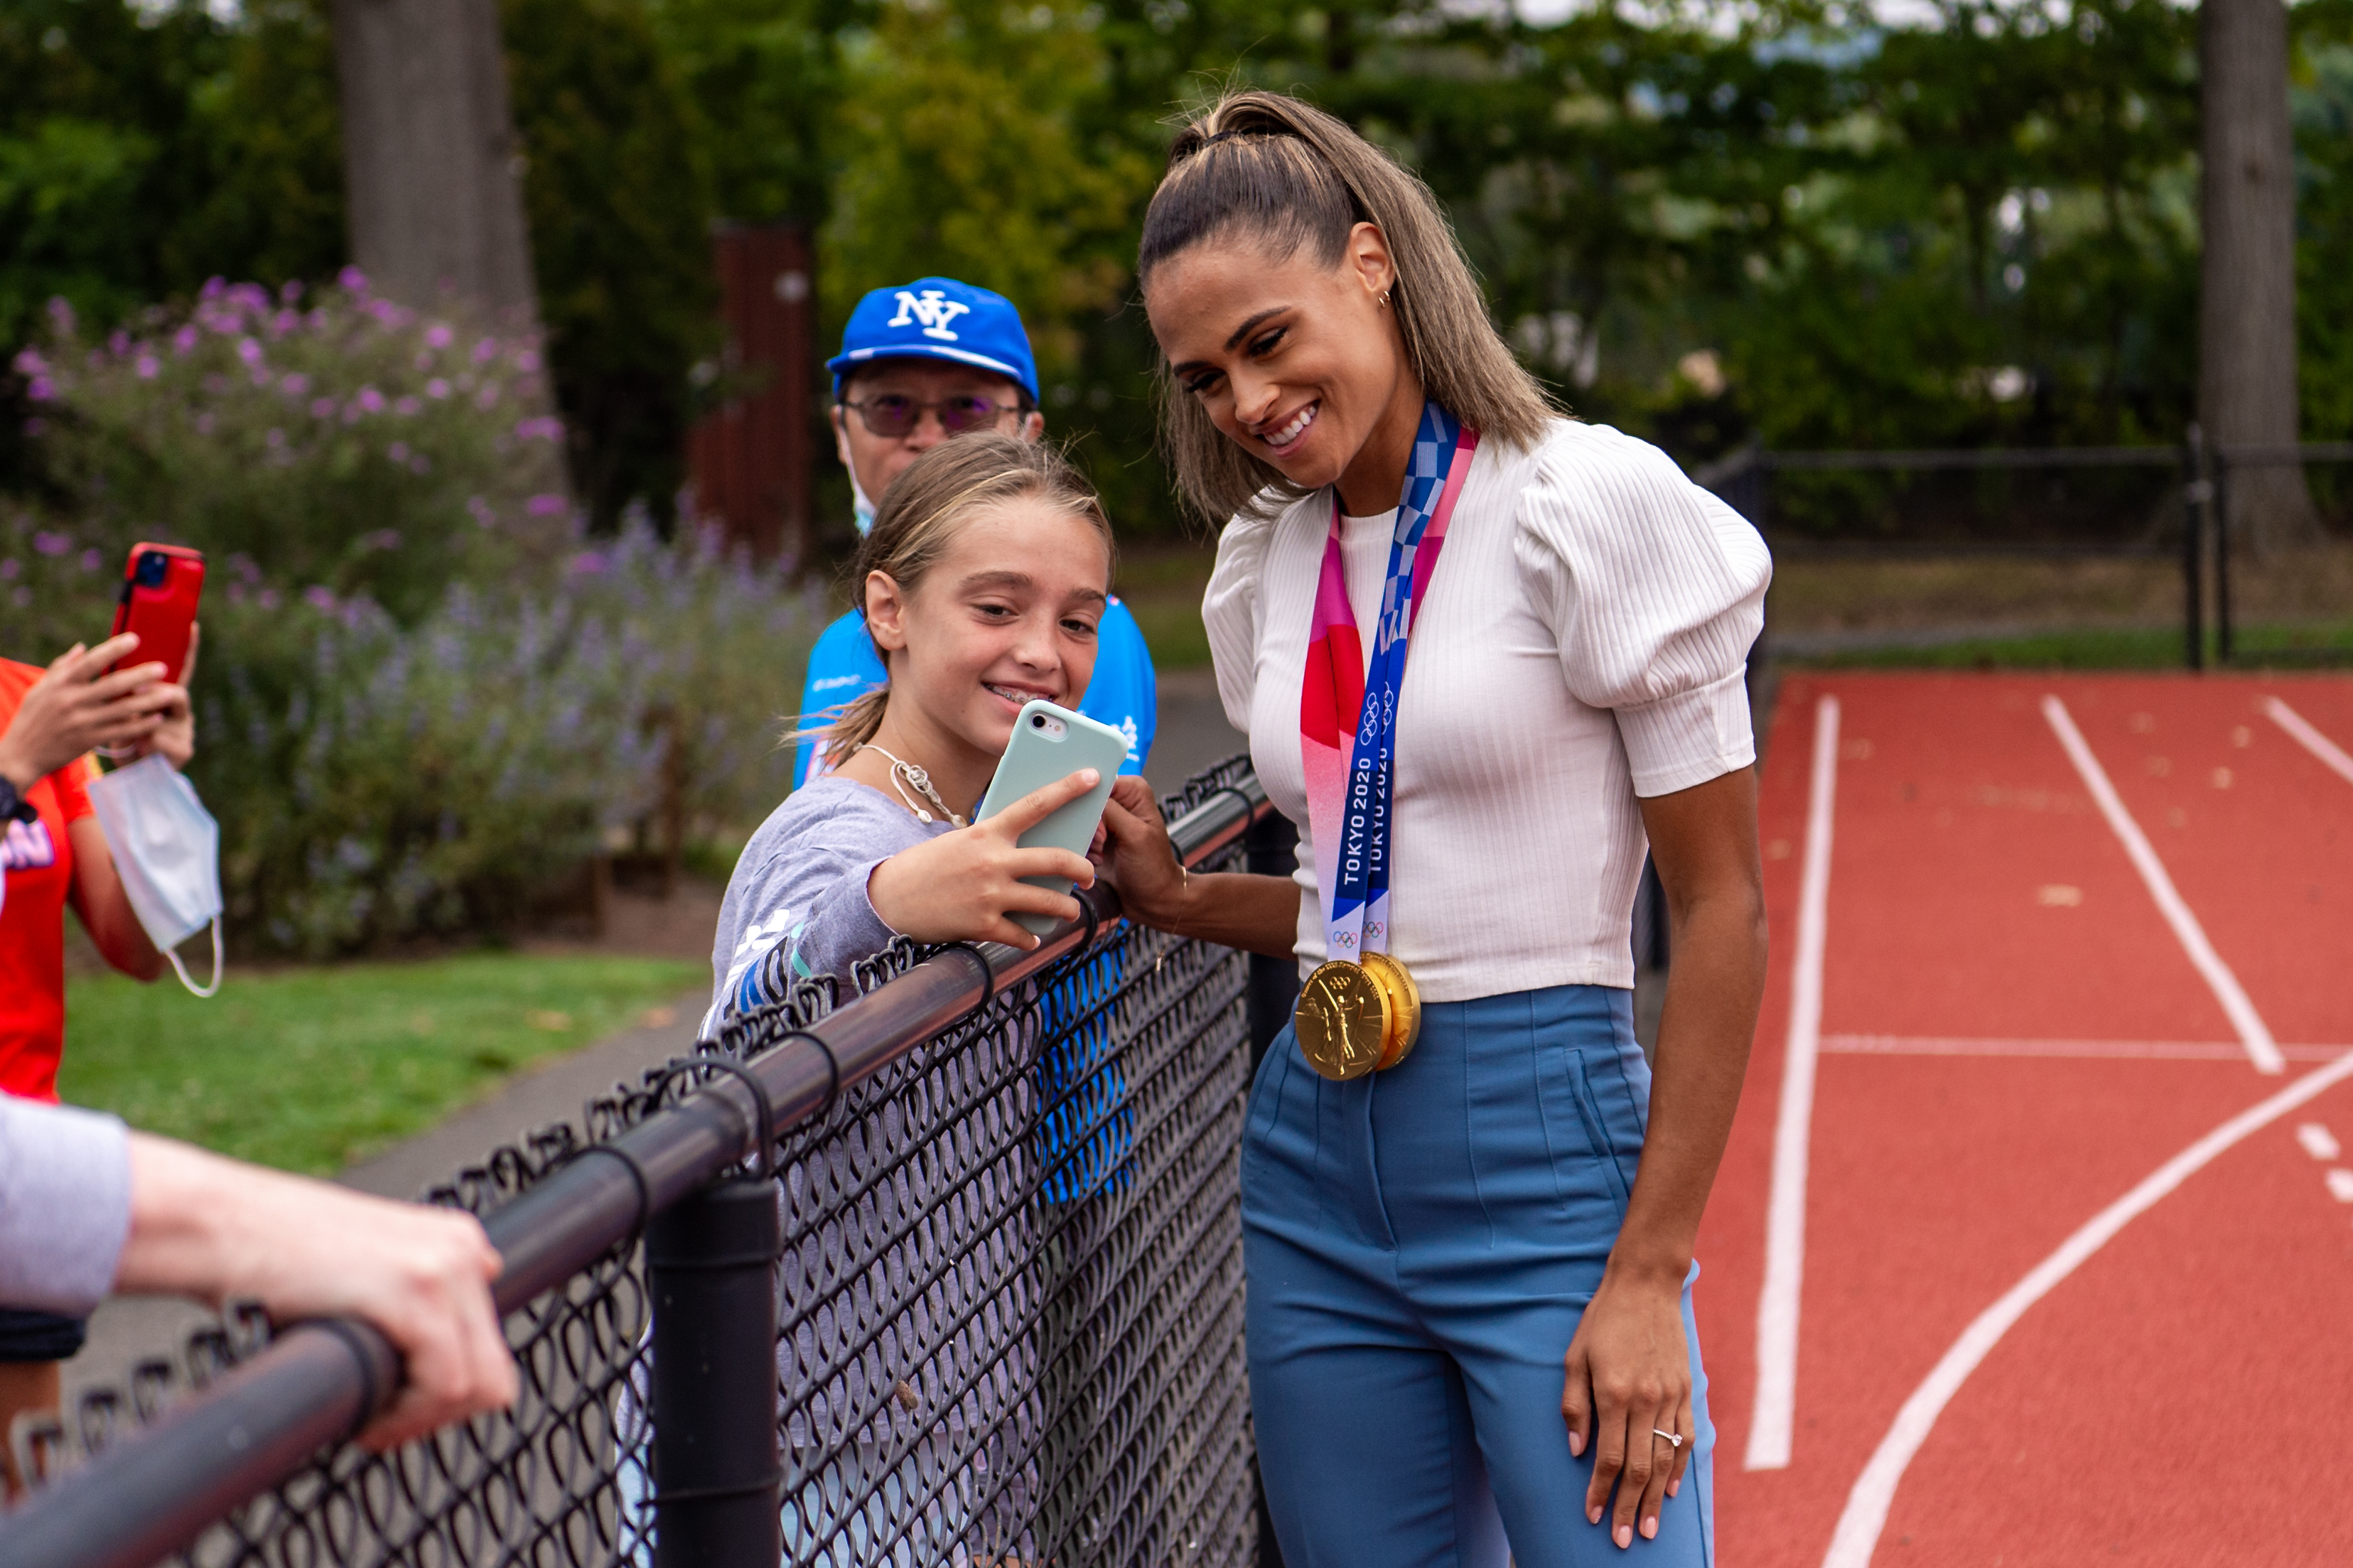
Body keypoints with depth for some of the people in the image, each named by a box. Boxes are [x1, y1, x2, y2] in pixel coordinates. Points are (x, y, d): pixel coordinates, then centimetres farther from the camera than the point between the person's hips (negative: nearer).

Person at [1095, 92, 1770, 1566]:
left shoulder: (1590, 503, -9)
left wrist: (1649, 1274, -13)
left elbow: (1724, 908, -10)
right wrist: (1180, 899, 1)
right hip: (1317, 1156, 6)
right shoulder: (1268, 561, 10)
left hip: (1542, 1141, -6)